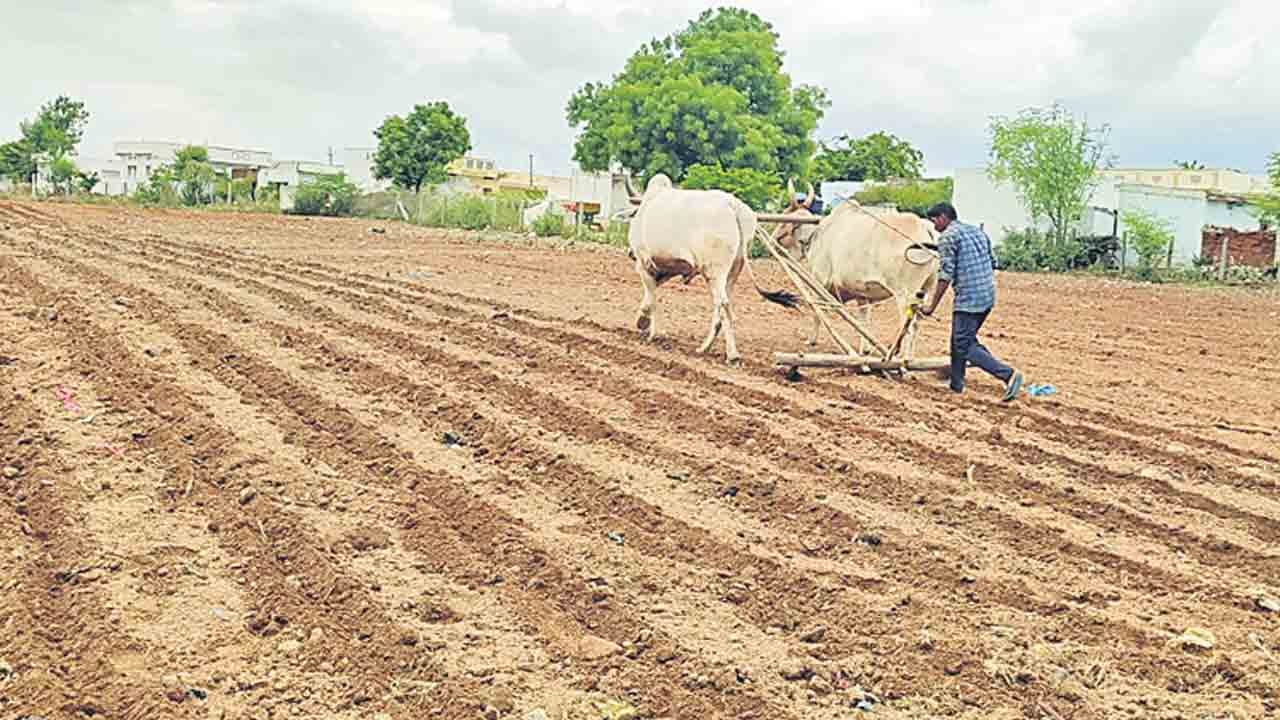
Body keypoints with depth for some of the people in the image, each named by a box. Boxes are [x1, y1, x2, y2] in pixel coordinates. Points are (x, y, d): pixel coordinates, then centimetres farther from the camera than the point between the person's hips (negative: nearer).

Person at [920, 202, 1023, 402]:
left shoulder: (948, 237, -7)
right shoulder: (977, 231, 18)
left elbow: (946, 274, -13)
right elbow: (993, 264, 21)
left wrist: (932, 306, -9)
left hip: (969, 299, -9)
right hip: (989, 297, 9)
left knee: (963, 345, -5)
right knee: (960, 339, 20)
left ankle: (1008, 374, -16)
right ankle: (957, 384, 24)